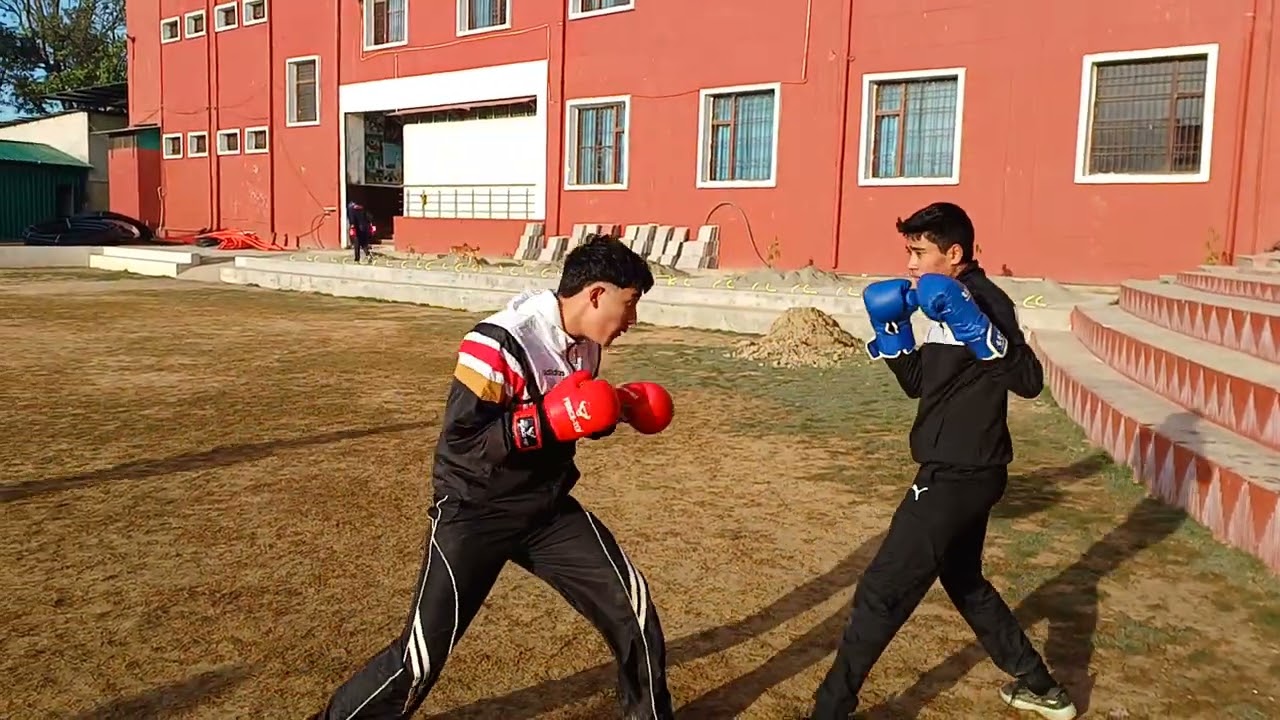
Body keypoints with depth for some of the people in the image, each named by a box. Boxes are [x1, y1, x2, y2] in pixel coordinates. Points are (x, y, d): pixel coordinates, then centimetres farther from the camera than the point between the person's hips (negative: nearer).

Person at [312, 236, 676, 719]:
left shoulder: (584, 344, 0)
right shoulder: (499, 343, -26)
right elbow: (460, 440, -25)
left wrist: (615, 410, -4)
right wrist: (547, 420, -31)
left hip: (549, 508, 7)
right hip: (475, 514, -7)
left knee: (631, 605, 5)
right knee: (421, 656, -5)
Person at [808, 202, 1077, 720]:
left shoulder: (982, 298, -16)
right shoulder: (944, 303, 12)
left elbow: (1028, 381, -27)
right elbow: (917, 384, 16)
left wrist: (972, 324, -34)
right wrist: (891, 328, 5)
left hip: (959, 477, -11)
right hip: (960, 474, 11)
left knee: (881, 594, -5)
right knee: (964, 582, 26)